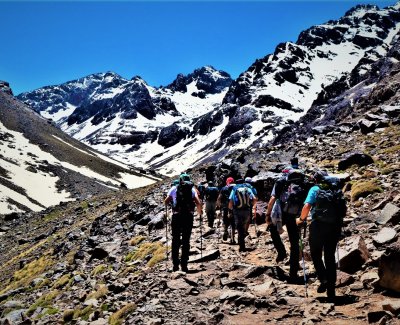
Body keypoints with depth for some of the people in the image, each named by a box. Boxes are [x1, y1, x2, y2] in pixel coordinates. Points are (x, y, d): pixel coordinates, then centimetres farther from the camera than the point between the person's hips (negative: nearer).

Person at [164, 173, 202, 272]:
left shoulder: (174, 188, 8)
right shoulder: (192, 189, 8)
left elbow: (166, 201, 9)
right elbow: (198, 203, -1)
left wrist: (170, 202, 31)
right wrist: (200, 212, 17)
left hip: (177, 216, 0)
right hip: (188, 216, 0)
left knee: (176, 240, 10)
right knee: (186, 241, 7)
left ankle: (175, 265, 8)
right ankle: (184, 265, 4)